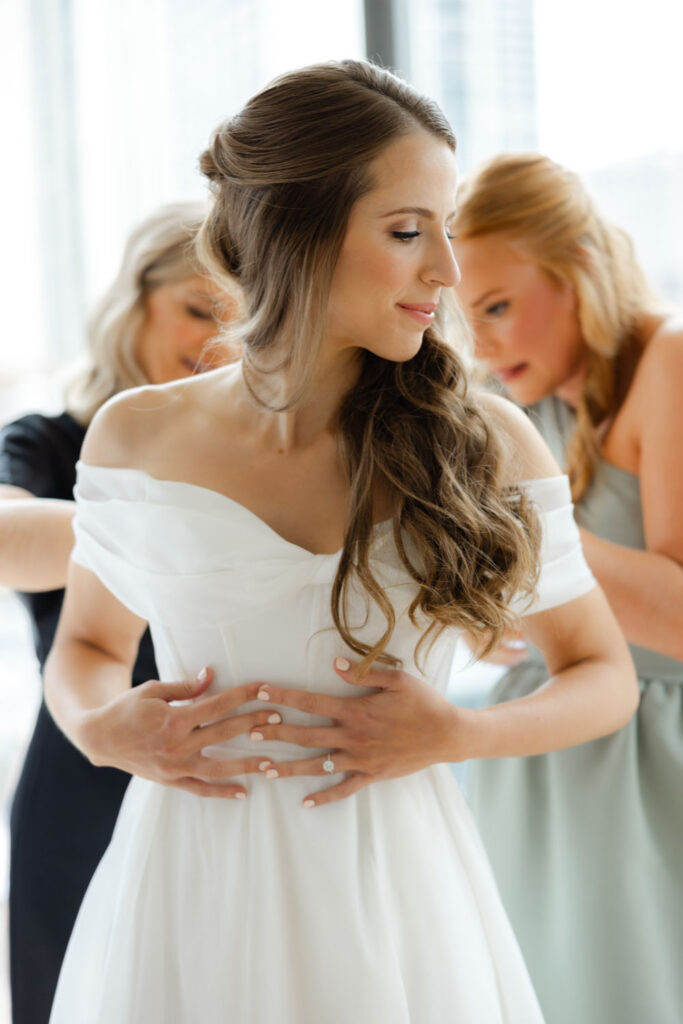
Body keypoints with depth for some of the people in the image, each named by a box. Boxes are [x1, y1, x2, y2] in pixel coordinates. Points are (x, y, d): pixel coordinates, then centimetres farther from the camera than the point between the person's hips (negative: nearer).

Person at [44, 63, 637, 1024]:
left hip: (395, 905, 0)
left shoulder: (487, 443, -6)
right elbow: (86, 646, 14)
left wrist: (456, 734, -13)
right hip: (190, 903, 1)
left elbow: (606, 674, 4)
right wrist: (104, 728, -8)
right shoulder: (136, 438, -3)